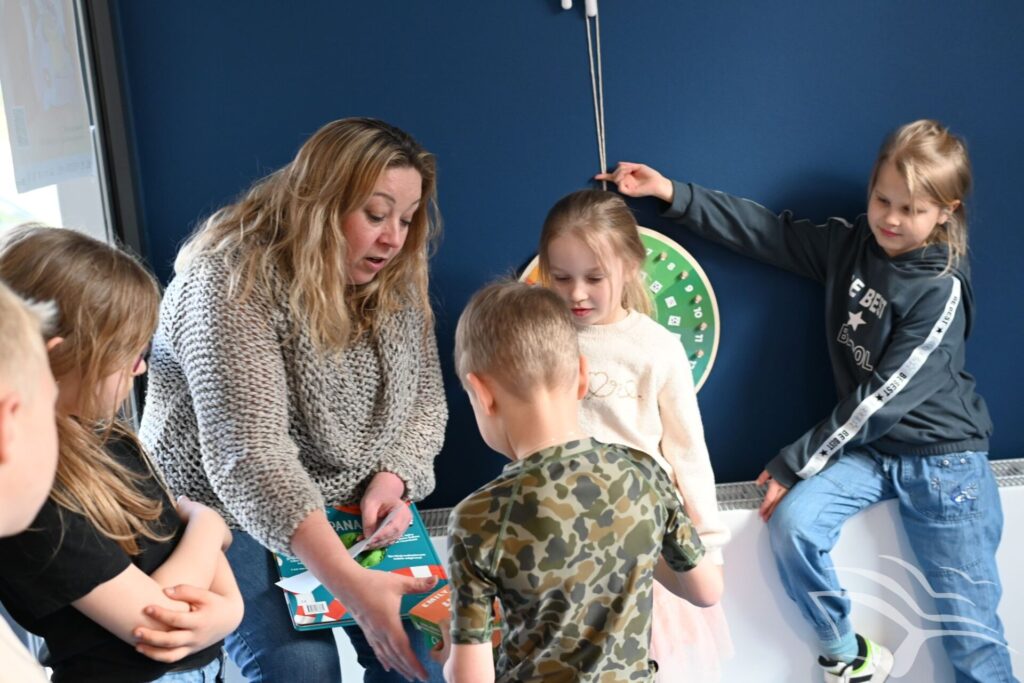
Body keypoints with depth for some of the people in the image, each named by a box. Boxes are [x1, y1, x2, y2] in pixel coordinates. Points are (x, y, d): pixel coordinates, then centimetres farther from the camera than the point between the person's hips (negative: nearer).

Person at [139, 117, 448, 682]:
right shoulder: (236, 281, -23)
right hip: (228, 512, -5)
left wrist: (394, 477, -16)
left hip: (350, 508, 5)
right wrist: (352, 584, -40)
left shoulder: (394, 283, -1)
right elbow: (249, 458, -32)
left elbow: (425, 399, 7)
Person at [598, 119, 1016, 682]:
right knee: (792, 524, -20)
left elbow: (881, 398, -18)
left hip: (942, 460, -5)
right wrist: (671, 192, -5)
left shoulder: (941, 291, -16)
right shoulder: (850, 244, 0)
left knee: (970, 632, -4)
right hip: (866, 446, 5)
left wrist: (794, 464, -15)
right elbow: (765, 232, 2)